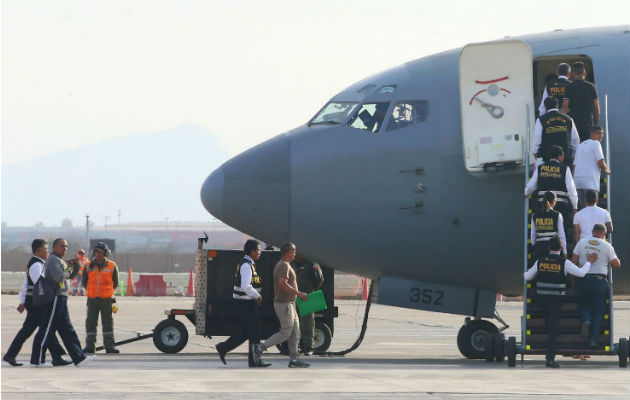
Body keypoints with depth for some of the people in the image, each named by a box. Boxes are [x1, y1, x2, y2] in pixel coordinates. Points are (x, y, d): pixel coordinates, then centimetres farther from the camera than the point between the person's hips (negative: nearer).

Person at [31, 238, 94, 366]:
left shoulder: (60, 261, 21)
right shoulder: (53, 260, -11)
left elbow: (72, 275, 22)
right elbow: (58, 277, -24)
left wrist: (76, 265, 5)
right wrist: (67, 271, -6)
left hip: (61, 299, 11)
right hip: (55, 299, -11)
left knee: (67, 330, 9)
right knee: (47, 330, -7)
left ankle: (78, 357, 11)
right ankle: (36, 359, -4)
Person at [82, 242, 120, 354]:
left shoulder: (112, 266, 1)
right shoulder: (89, 266, 5)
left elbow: (115, 283, 9)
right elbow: (84, 282, 14)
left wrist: (107, 291, 7)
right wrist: (91, 290, 9)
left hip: (106, 299, -1)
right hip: (92, 299, 1)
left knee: (108, 323, 1)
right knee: (90, 323, 1)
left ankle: (109, 346, 5)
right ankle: (90, 346, 6)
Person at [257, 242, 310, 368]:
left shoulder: (283, 265, 18)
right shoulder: (284, 265, -15)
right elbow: (283, 284, -28)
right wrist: (299, 293, -22)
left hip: (289, 304, 11)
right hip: (284, 304, -11)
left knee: (295, 333, 8)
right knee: (285, 333, -9)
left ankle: (293, 359, 7)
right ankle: (261, 348, -4)